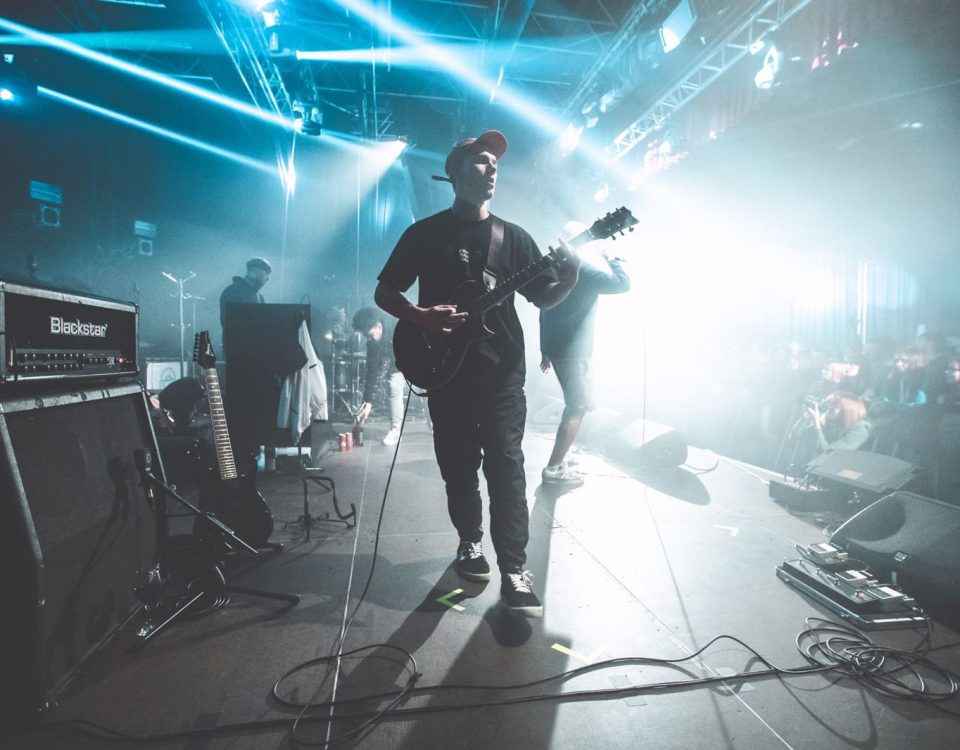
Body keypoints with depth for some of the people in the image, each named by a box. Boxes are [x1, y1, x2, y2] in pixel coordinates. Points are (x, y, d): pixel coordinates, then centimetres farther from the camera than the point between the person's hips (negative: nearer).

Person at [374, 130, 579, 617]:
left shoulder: (513, 237, 10)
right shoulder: (425, 233, 5)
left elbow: (542, 298, 9)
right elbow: (384, 292, 6)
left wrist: (569, 279, -13)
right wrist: (420, 316, -13)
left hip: (502, 370, 1)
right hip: (446, 370, 0)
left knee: (506, 466, -5)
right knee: (459, 466, 8)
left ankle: (514, 571, 2)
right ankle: (470, 542, 30)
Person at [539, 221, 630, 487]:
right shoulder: (584, 270, -15)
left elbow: (544, 313, 16)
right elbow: (623, 283, -18)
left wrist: (545, 350, 22)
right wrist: (613, 259, 0)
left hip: (556, 348, 9)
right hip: (572, 352, -9)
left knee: (578, 405, 19)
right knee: (577, 409, -2)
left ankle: (560, 460, 25)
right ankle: (554, 469, 0)